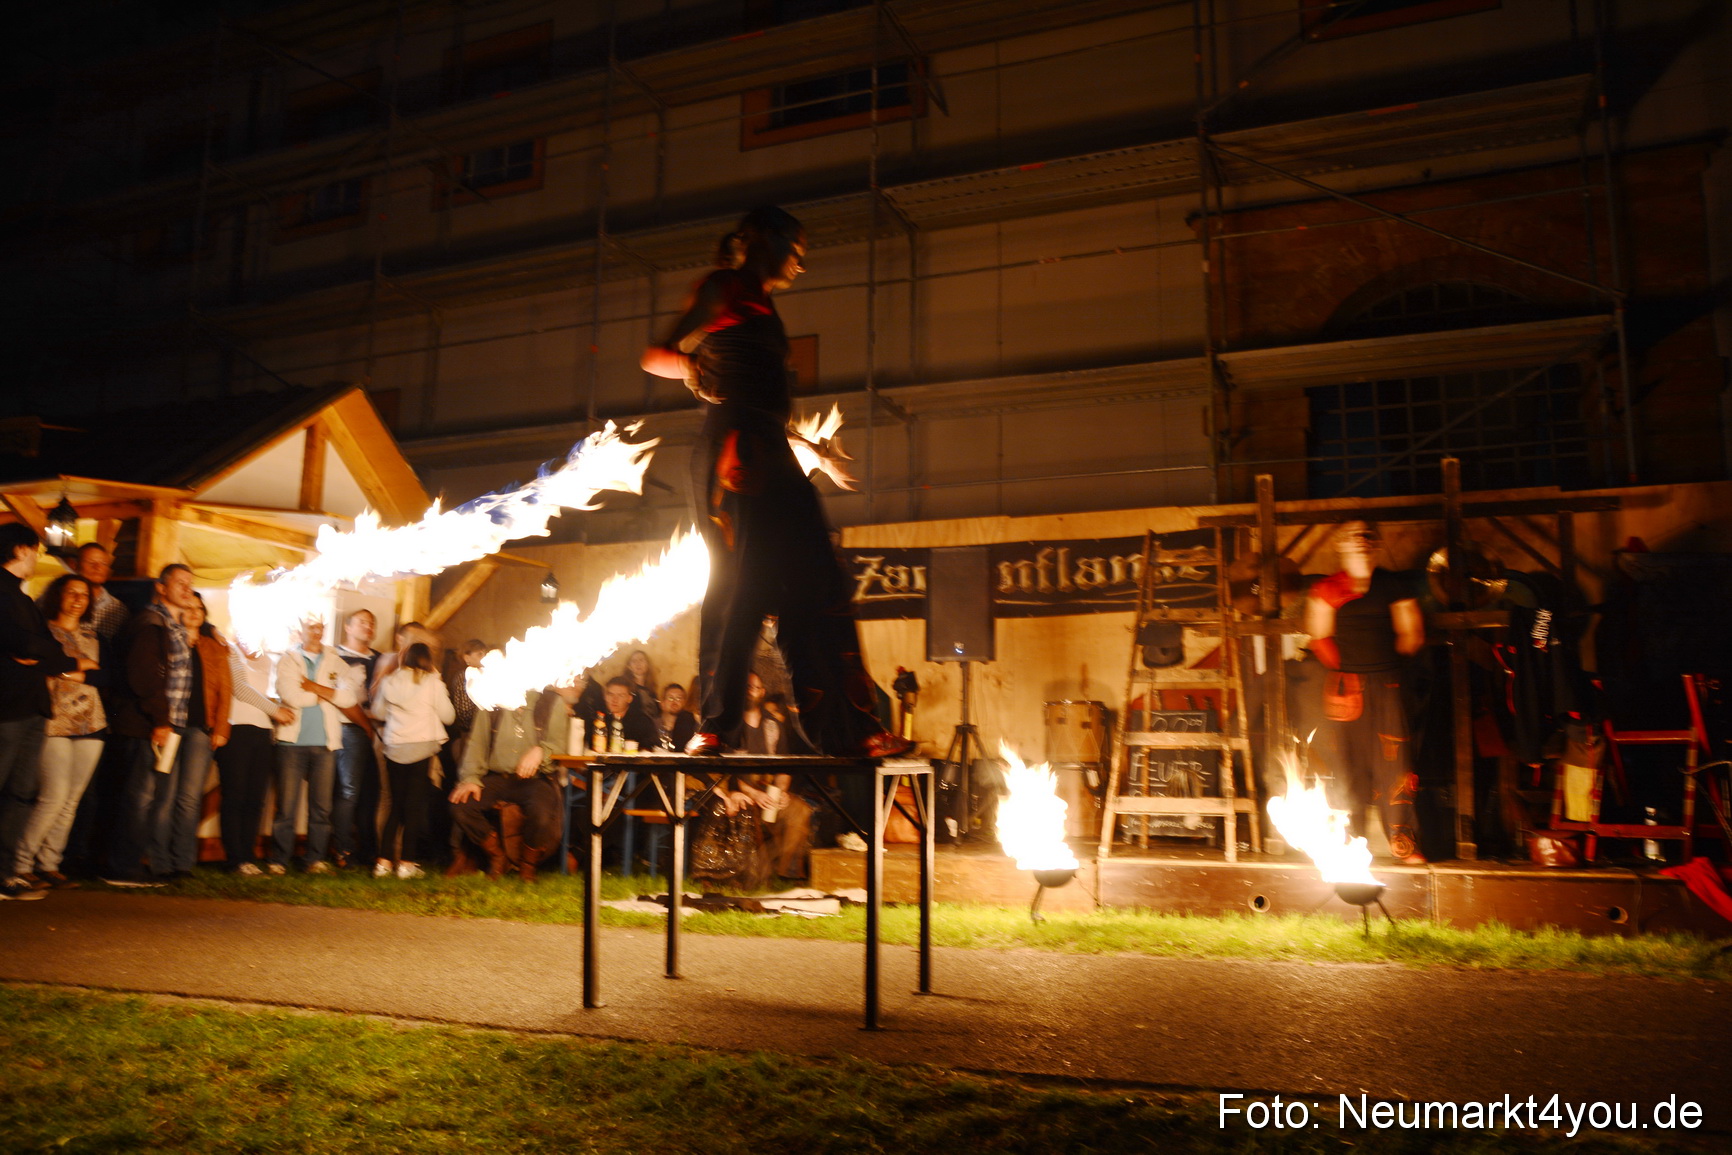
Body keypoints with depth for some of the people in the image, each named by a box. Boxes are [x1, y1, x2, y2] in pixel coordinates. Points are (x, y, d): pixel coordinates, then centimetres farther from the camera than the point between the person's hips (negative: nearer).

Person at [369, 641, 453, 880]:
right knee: (415, 805, 2)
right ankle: (407, 863, 2)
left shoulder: (389, 681, 6)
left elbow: (378, 712, 17)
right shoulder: (432, 682, -3)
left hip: (394, 748, 3)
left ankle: (383, 861, 10)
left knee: (396, 805, 13)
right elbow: (448, 716, 2)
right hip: (422, 747, -3)